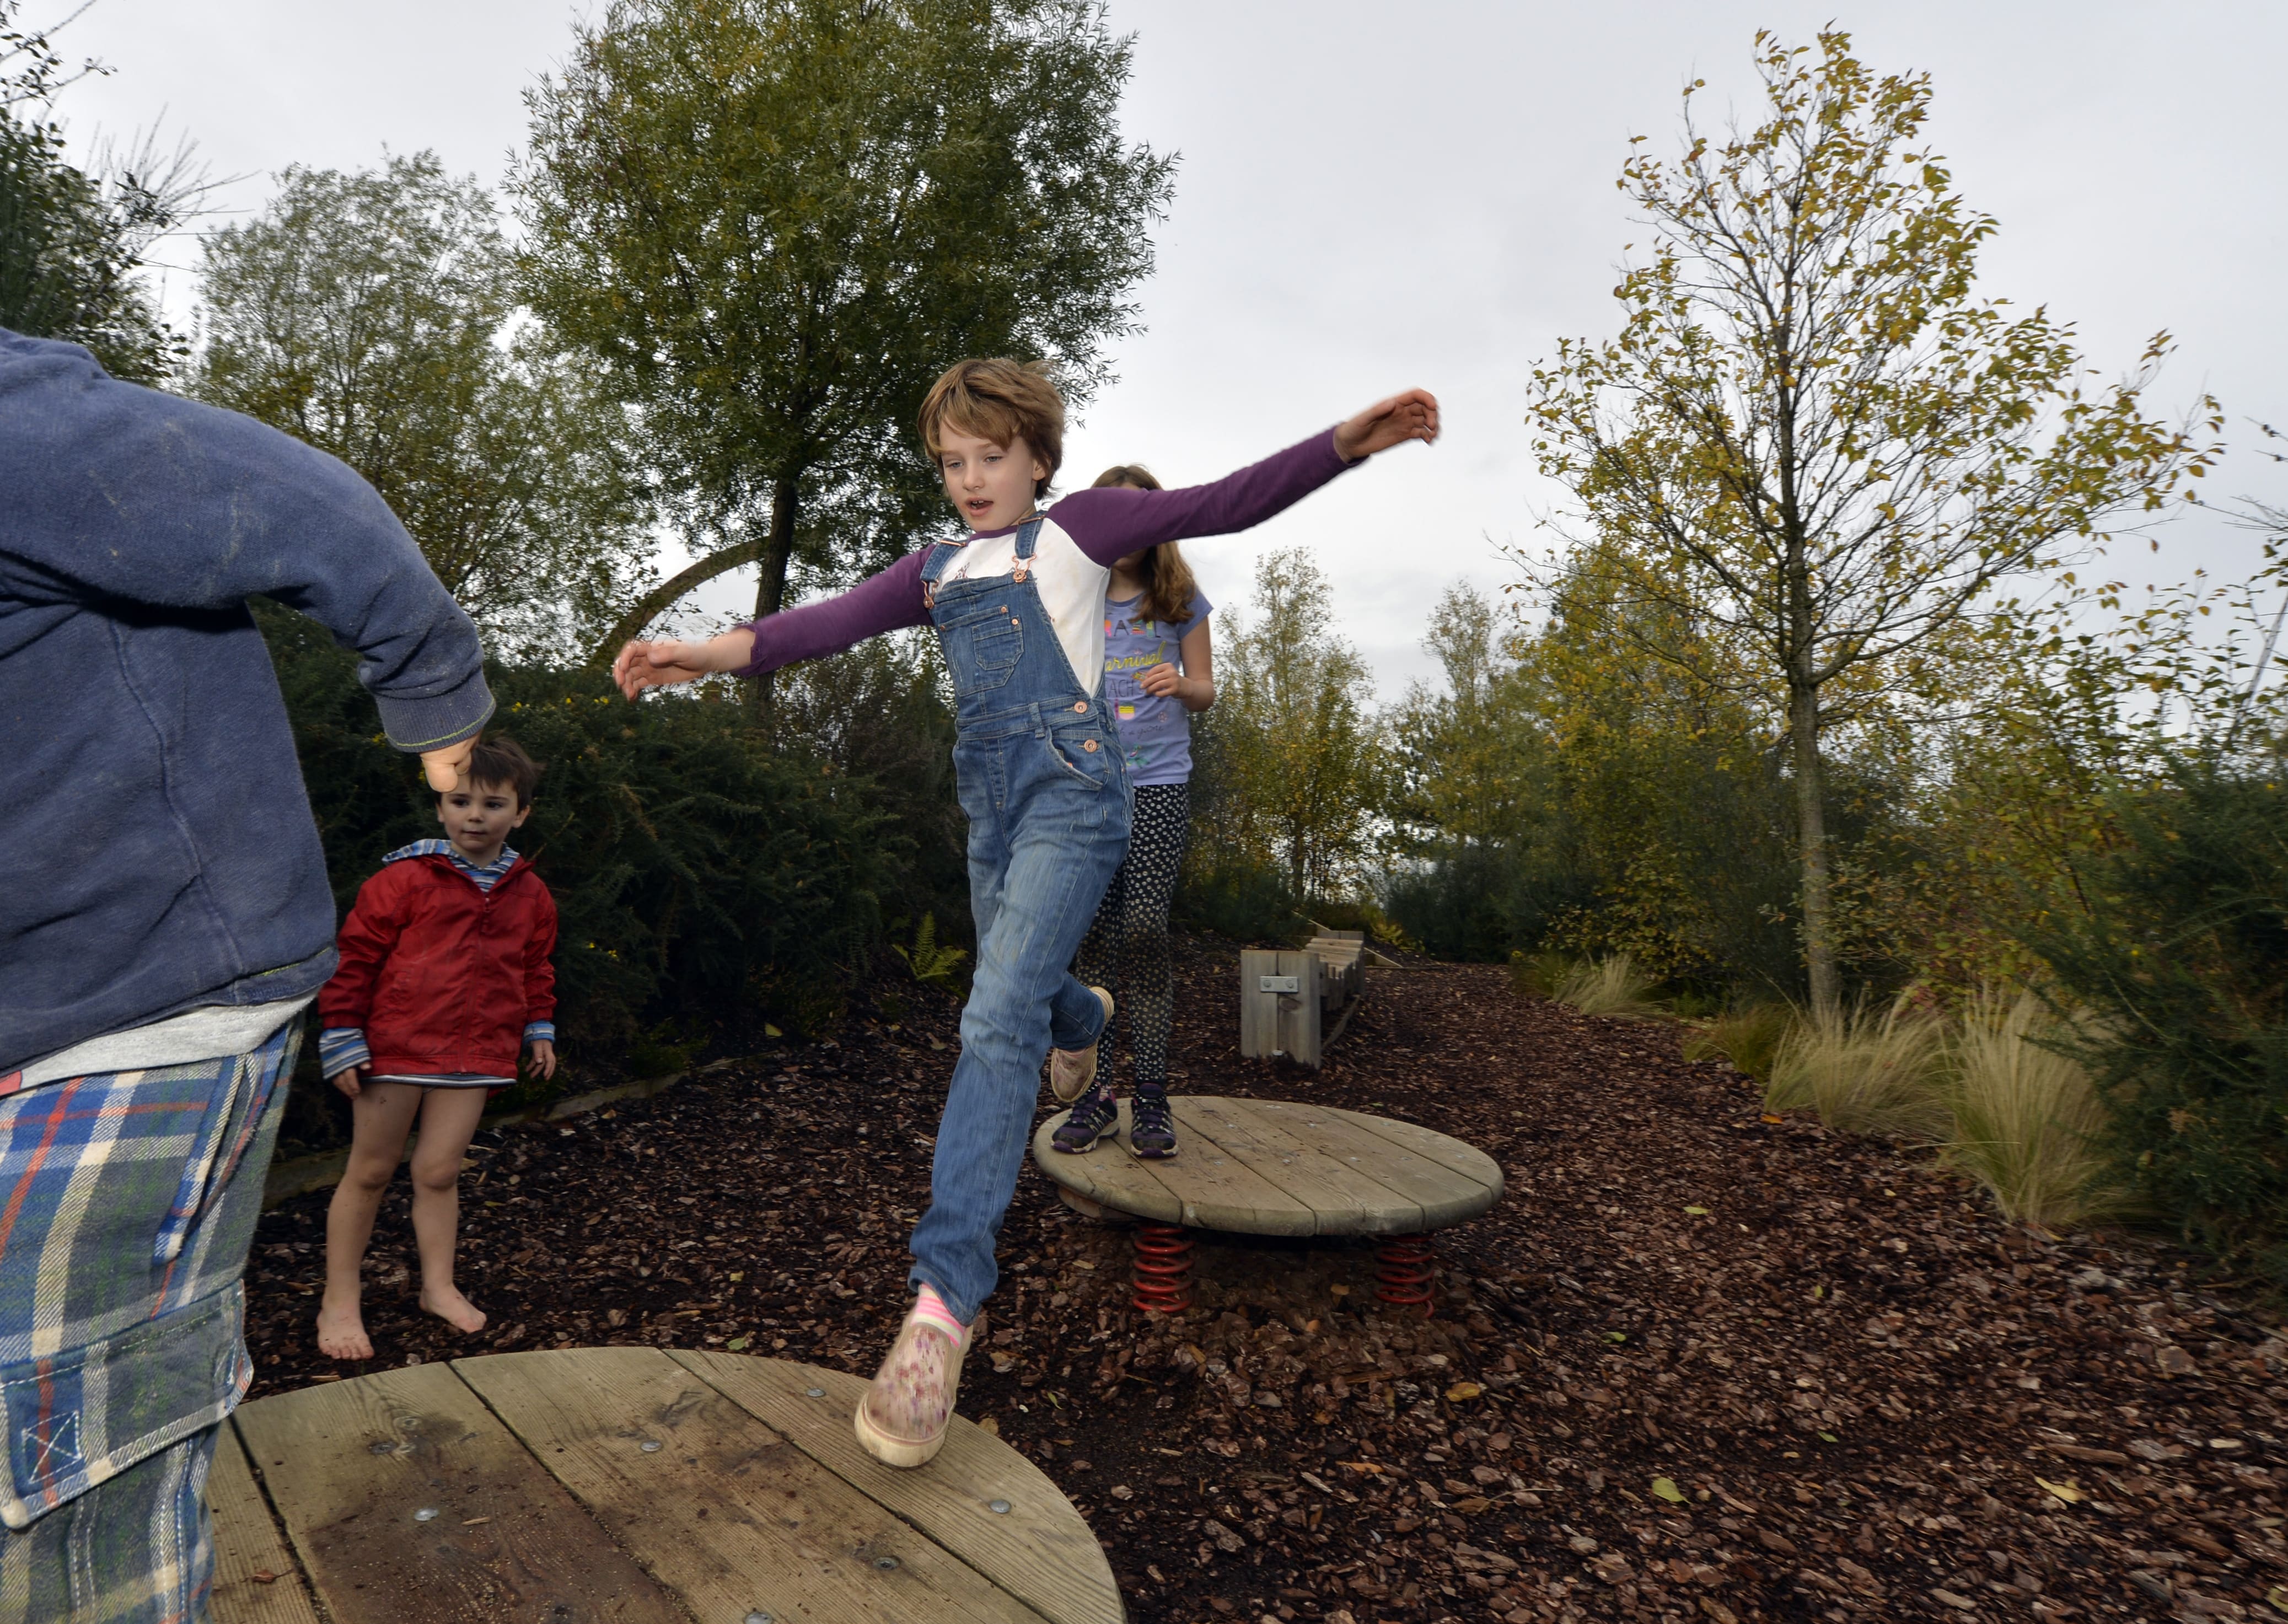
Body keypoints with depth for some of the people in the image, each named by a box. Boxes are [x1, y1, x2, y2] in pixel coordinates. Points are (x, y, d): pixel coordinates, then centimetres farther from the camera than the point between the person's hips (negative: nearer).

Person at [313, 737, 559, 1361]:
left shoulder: (529, 893, 6)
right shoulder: (404, 877, -7)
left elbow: (536, 966, 18)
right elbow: (357, 955, -5)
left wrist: (539, 1029, 16)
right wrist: (343, 1035, -6)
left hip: (475, 1053, 3)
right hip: (396, 1047, -3)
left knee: (439, 1171, 9)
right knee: (370, 1171, 9)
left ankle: (438, 1287, 24)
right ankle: (339, 1302, 22)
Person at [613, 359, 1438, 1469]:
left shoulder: (1077, 528, 5)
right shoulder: (936, 569, 18)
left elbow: (1225, 503, -2)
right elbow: (835, 621, 4)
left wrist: (1347, 442, -15)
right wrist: (710, 653, -12)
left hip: (1071, 795, -6)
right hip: (990, 807, 6)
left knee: (999, 1018, -19)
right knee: (1020, 996, 20)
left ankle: (944, 1300, -19)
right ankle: (1083, 1022, 59)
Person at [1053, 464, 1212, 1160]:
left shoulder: (1180, 596, 9)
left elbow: (1205, 689, 10)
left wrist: (1180, 683, -12)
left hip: (1158, 782, -1)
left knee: (1145, 928, -10)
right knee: (1094, 933, 0)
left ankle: (1152, 1096, -1)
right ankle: (1094, 1092, 8)